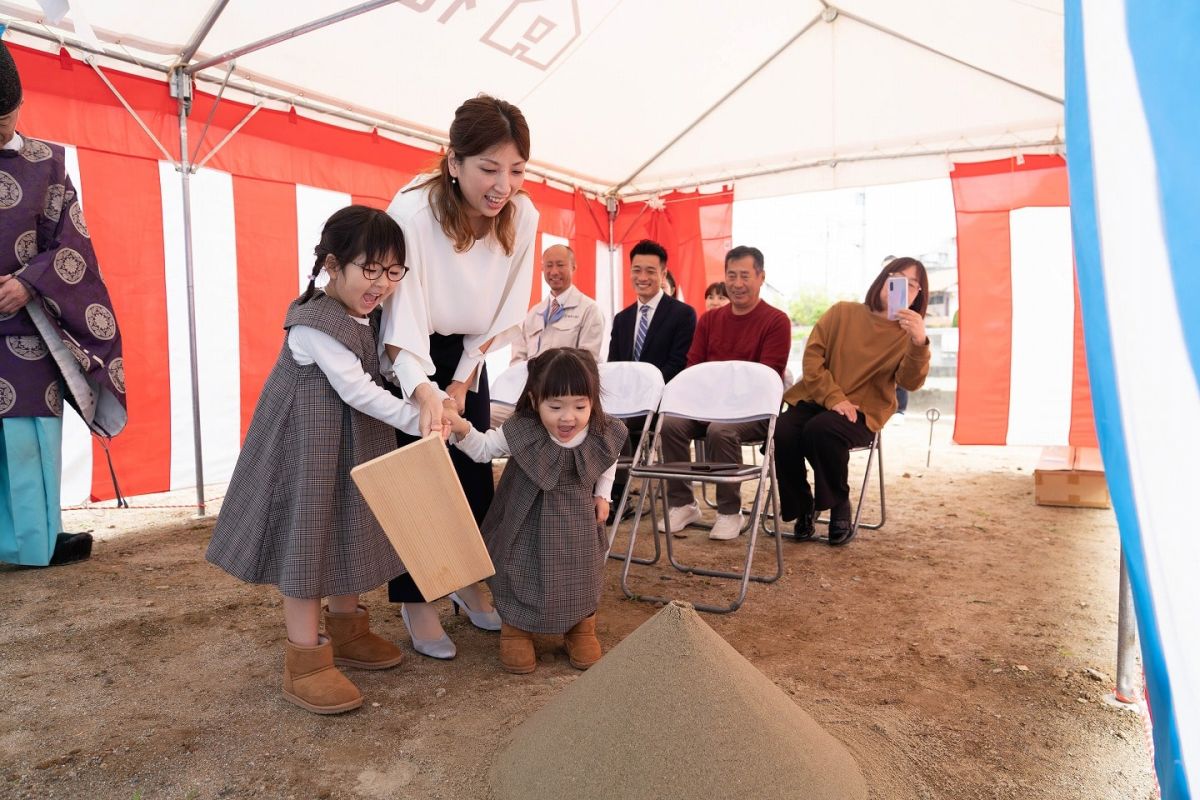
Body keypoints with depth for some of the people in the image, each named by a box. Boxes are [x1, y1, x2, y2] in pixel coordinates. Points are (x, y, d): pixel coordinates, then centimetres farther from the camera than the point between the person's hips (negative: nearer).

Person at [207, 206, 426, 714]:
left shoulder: (370, 315, 4)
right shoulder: (314, 324, -23)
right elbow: (356, 390, -25)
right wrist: (415, 419, -24)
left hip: (354, 440, 9)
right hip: (309, 442, -9)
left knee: (346, 529, 17)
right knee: (307, 534, -2)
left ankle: (346, 629, 34)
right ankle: (305, 661, 8)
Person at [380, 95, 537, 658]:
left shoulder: (522, 217, -18)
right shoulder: (412, 213, -31)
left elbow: (501, 313, -7)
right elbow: (403, 321, -33)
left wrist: (462, 381, -7)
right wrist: (424, 393, -50)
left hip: (466, 356, 4)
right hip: (405, 357, -4)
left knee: (476, 473, 7)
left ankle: (467, 582, 27)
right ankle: (414, 601, 12)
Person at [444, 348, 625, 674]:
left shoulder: (603, 436, -18)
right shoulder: (520, 432, -27)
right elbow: (484, 449, -12)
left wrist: (602, 495, 1)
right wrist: (463, 431, -30)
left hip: (578, 523, 2)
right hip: (527, 524, -2)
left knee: (581, 574, 14)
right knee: (521, 572, 9)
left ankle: (582, 627, 41)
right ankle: (516, 629, 35)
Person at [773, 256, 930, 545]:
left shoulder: (909, 333, 3)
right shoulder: (842, 312, 5)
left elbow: (910, 383, -14)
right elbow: (812, 356, 0)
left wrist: (919, 343, -32)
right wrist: (833, 398, -13)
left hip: (863, 410, -2)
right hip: (816, 398, 2)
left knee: (821, 430, -35)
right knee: (782, 434, -28)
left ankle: (839, 505, -10)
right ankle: (803, 506, -1)